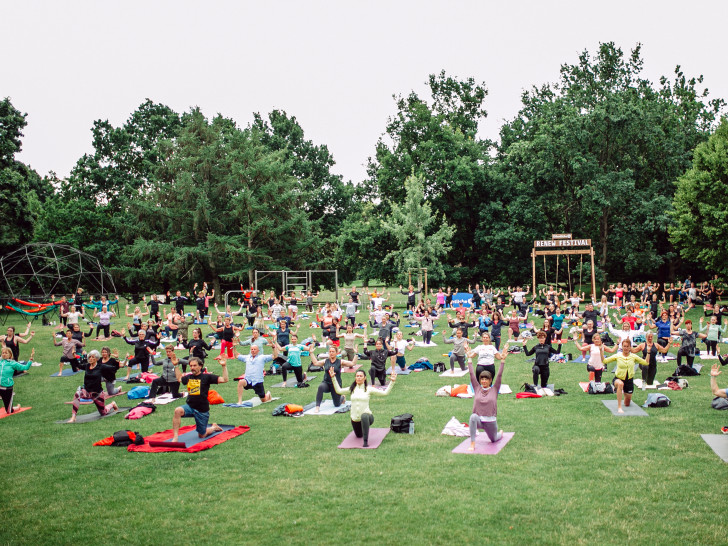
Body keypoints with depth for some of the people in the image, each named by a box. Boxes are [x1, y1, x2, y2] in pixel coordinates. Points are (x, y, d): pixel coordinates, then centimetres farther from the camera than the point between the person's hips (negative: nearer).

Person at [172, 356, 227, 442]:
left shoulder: (206, 377, -6)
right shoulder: (189, 377, 8)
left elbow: (224, 380, -13)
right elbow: (179, 378, 33)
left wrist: (224, 366, -20)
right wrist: (176, 366, 30)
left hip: (202, 410, -3)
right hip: (190, 407, 3)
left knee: (202, 436, 7)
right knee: (177, 410, -32)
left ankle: (214, 427, 40)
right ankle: (175, 437, -27)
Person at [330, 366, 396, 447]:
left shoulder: (369, 389, -4)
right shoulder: (352, 389, 7)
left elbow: (385, 393, -5)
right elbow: (338, 391, 9)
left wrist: (392, 382, -15)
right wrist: (333, 378, 5)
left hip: (366, 416, -5)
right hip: (355, 419, 5)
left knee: (364, 416, -42)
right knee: (359, 435, 21)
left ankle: (365, 441, -36)